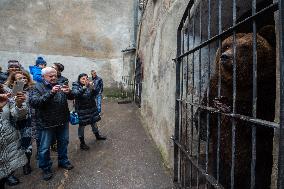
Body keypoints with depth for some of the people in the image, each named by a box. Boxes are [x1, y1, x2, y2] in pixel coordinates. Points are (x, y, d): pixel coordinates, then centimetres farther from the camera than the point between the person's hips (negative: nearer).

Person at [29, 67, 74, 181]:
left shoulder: (60, 85, 7)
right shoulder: (38, 87, -5)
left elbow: (71, 97, 5)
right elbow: (33, 102, -21)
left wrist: (68, 92, -20)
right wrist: (51, 93, -32)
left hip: (63, 121, 4)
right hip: (47, 123, -4)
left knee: (63, 143, 17)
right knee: (45, 148, 8)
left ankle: (63, 161, 38)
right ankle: (46, 169, 30)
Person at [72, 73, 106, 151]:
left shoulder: (89, 85, 2)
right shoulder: (75, 86, -9)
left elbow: (95, 93, -5)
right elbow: (76, 94, -28)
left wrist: (92, 88, -25)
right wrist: (85, 87, -40)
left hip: (92, 108, 5)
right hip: (81, 109, -4)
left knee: (94, 122, 19)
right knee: (82, 125, 3)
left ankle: (97, 135, 41)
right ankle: (82, 143, 17)